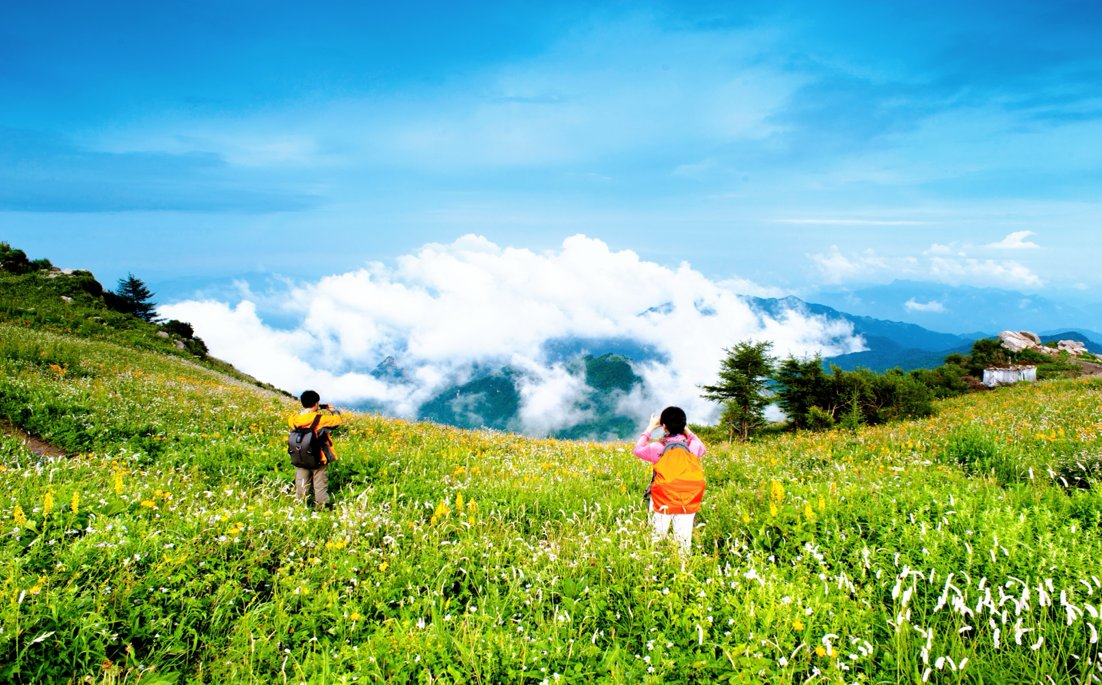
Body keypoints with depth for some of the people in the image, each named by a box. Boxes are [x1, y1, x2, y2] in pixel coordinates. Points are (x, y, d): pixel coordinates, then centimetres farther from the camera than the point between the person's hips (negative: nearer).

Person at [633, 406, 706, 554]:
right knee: (684, 542, 5)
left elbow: (637, 450, 11)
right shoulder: (692, 447, -3)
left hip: (662, 504, -2)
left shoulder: (658, 448, -9)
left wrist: (650, 428, 17)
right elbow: (702, 448, 24)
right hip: (687, 505, 2)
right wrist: (686, 429, 23)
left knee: (656, 541, 6)